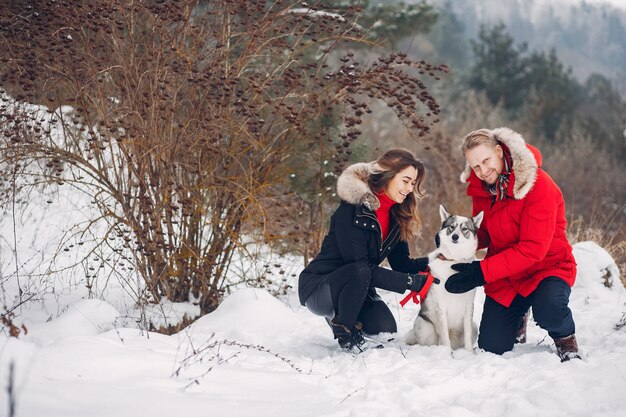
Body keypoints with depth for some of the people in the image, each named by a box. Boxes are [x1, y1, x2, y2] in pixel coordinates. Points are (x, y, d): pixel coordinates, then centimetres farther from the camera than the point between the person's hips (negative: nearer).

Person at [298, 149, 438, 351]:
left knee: (386, 330, -14)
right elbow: (361, 266, -28)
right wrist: (413, 282, -29)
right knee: (359, 272, -36)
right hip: (318, 287, -7)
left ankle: (338, 313, 14)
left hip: (356, 288, 8)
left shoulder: (397, 215, 1)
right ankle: (342, 327, -12)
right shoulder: (352, 209, -24)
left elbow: (401, 263, 2)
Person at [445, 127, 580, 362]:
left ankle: (566, 338, 0)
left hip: (547, 266, -5)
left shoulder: (538, 185, -24)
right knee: (491, 348, -1)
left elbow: (533, 248, -27)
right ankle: (516, 318, 34)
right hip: (505, 274, 6)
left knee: (548, 311, -37)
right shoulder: (481, 187, -3)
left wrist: (481, 272, -29)